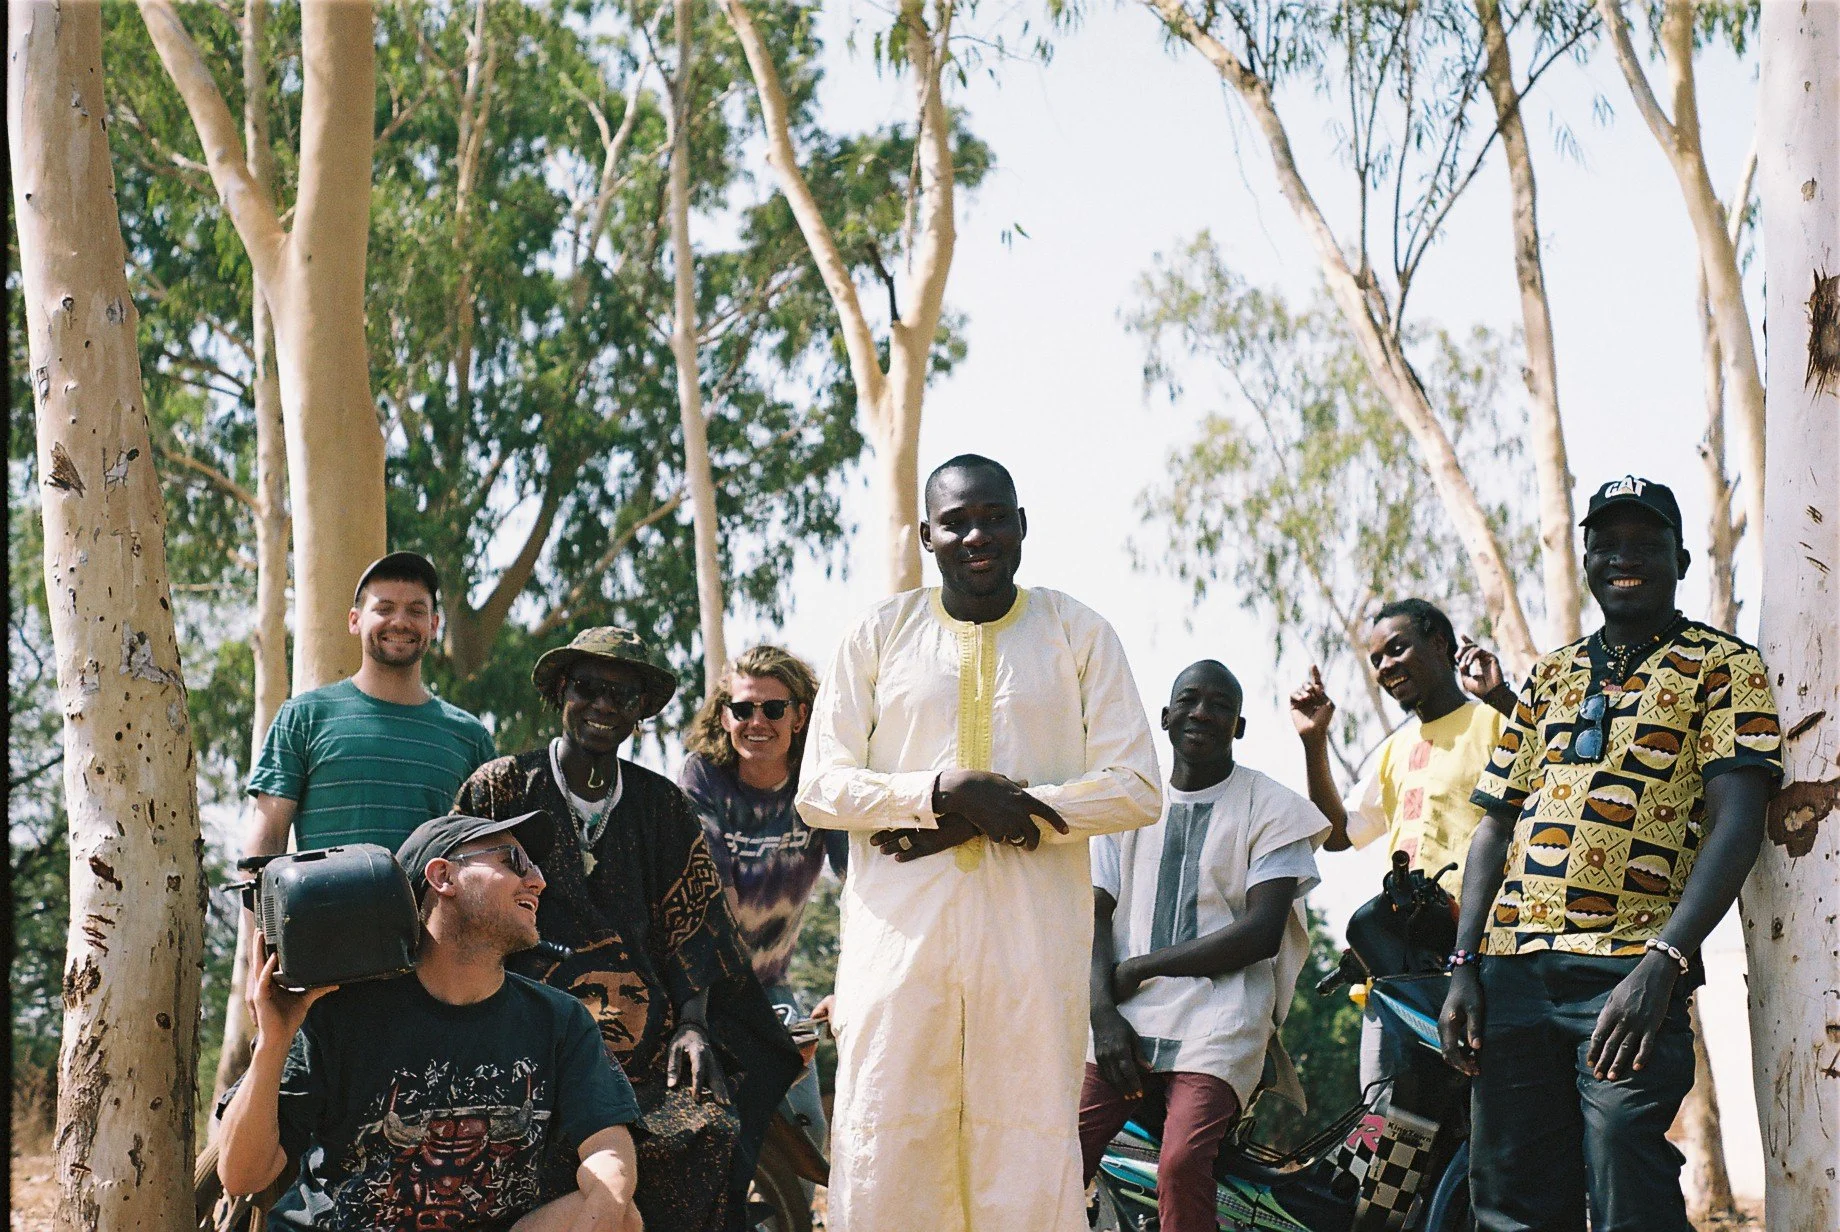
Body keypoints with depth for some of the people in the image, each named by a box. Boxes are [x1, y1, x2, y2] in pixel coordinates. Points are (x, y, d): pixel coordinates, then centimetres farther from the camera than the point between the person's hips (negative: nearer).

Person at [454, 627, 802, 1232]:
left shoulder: (664, 807, 16)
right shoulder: (501, 788, 9)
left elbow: (690, 924, 13)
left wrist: (692, 1024, -4)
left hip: (649, 1034, 3)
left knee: (709, 1130, -28)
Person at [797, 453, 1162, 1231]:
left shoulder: (1078, 634, 10)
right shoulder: (879, 633, 10)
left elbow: (1136, 788, 2)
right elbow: (818, 789, 4)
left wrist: (998, 814, -9)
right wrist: (945, 793, -12)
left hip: (1034, 930, 0)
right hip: (900, 925, 0)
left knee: (1031, 1149, -1)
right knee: (882, 1149, -4)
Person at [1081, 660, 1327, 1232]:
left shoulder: (1271, 807, 6)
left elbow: (1261, 933, -5)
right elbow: (1094, 914, 11)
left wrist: (1141, 967, -6)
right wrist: (1103, 1015, -7)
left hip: (1218, 1020, -3)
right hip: (1125, 1020, 4)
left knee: (1182, 1162, -28)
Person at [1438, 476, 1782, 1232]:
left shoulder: (1722, 667, 4)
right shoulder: (1551, 677, 20)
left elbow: (1736, 823, -9)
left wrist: (1662, 962, -21)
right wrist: (1464, 964, 6)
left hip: (1630, 977, -5)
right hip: (1512, 971, 5)